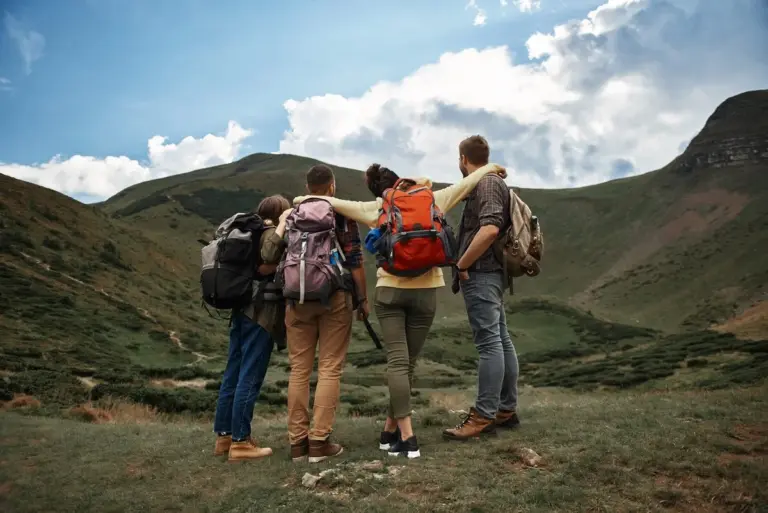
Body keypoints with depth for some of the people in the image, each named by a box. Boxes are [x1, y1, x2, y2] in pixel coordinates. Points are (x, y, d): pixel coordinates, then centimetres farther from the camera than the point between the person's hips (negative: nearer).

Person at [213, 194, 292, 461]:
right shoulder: (272, 233, -8)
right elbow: (269, 257, -28)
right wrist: (282, 225, -18)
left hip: (243, 310, 9)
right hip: (262, 313, -8)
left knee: (233, 375, 11)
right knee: (250, 378, -4)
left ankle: (223, 435, 20)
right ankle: (240, 442, 2)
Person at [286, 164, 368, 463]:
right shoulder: (342, 212, 2)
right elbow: (354, 259, -4)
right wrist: (363, 298, 1)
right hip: (334, 296, -3)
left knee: (299, 369, 7)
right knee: (329, 369, 0)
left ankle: (297, 442, 9)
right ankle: (319, 442, -1)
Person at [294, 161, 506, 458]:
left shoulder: (376, 209, 5)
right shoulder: (431, 201, 5)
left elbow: (336, 203, 8)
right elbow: (465, 184, 11)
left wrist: (306, 199, 24)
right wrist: (490, 167, 26)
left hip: (390, 290, 0)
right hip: (424, 291, 1)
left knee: (397, 361, -3)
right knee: (408, 363, 8)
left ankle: (407, 437, -10)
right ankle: (390, 431, 15)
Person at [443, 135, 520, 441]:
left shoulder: (485, 183, -10)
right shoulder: (494, 183, 21)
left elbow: (490, 229, -26)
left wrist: (462, 265, -18)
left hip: (480, 274, -11)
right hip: (491, 273, 11)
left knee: (489, 342, -9)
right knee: (500, 340, 11)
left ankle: (483, 416, -5)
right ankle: (506, 409, 19)